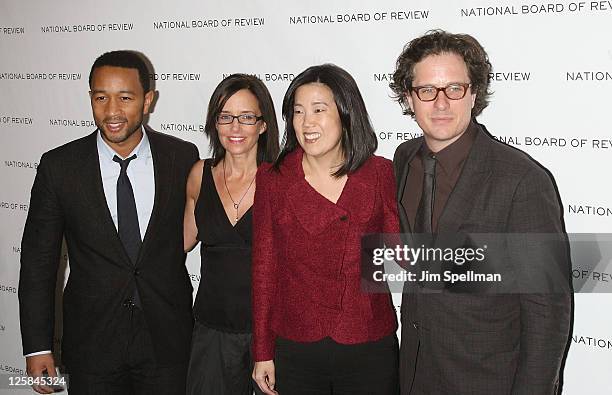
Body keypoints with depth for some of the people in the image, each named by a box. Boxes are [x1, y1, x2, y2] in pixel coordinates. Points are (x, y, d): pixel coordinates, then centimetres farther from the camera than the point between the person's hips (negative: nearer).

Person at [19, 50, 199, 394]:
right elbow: (38, 260, -2)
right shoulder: (59, 166, -7)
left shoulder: (182, 157, -6)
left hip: (167, 340, 1)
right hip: (92, 342, 0)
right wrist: (37, 347, -3)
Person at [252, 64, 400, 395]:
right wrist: (262, 353, 2)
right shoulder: (273, 179, -4)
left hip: (369, 349, 0)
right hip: (295, 351, 0)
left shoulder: (380, 173, -3)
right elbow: (264, 268, 0)